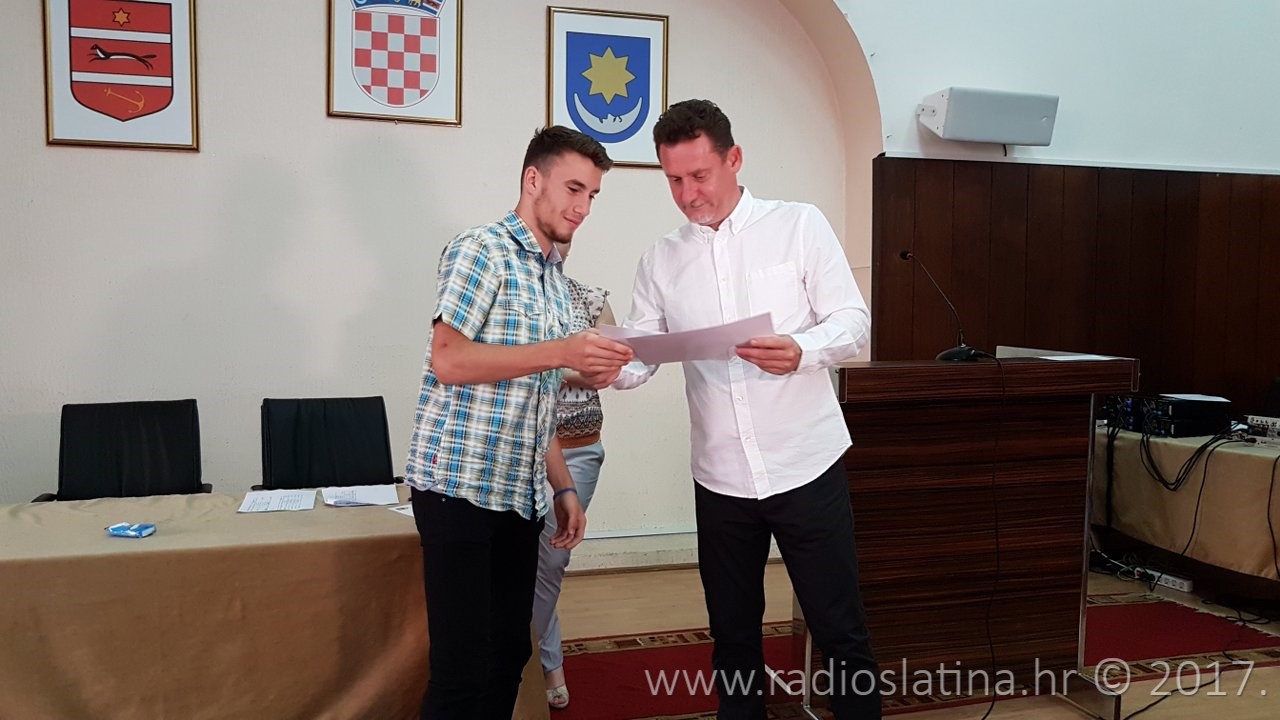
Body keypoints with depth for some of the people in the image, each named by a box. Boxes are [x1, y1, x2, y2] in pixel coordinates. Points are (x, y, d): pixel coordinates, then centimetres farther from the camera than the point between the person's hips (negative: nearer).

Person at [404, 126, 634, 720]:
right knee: (462, 665, -5)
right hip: (459, 484, -8)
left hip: (520, 492, 8)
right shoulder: (482, 250, -6)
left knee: (509, 653, 11)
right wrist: (561, 351, -21)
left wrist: (563, 487, 16)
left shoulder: (556, 281, 18)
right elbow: (448, 360, -17)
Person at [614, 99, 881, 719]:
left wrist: (800, 352, -26)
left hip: (807, 466, -3)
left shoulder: (799, 225, -2)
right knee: (733, 638, 16)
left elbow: (854, 321, -5)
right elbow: (639, 356, 2)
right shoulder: (661, 260, 6)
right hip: (721, 480, 3)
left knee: (840, 633, 6)